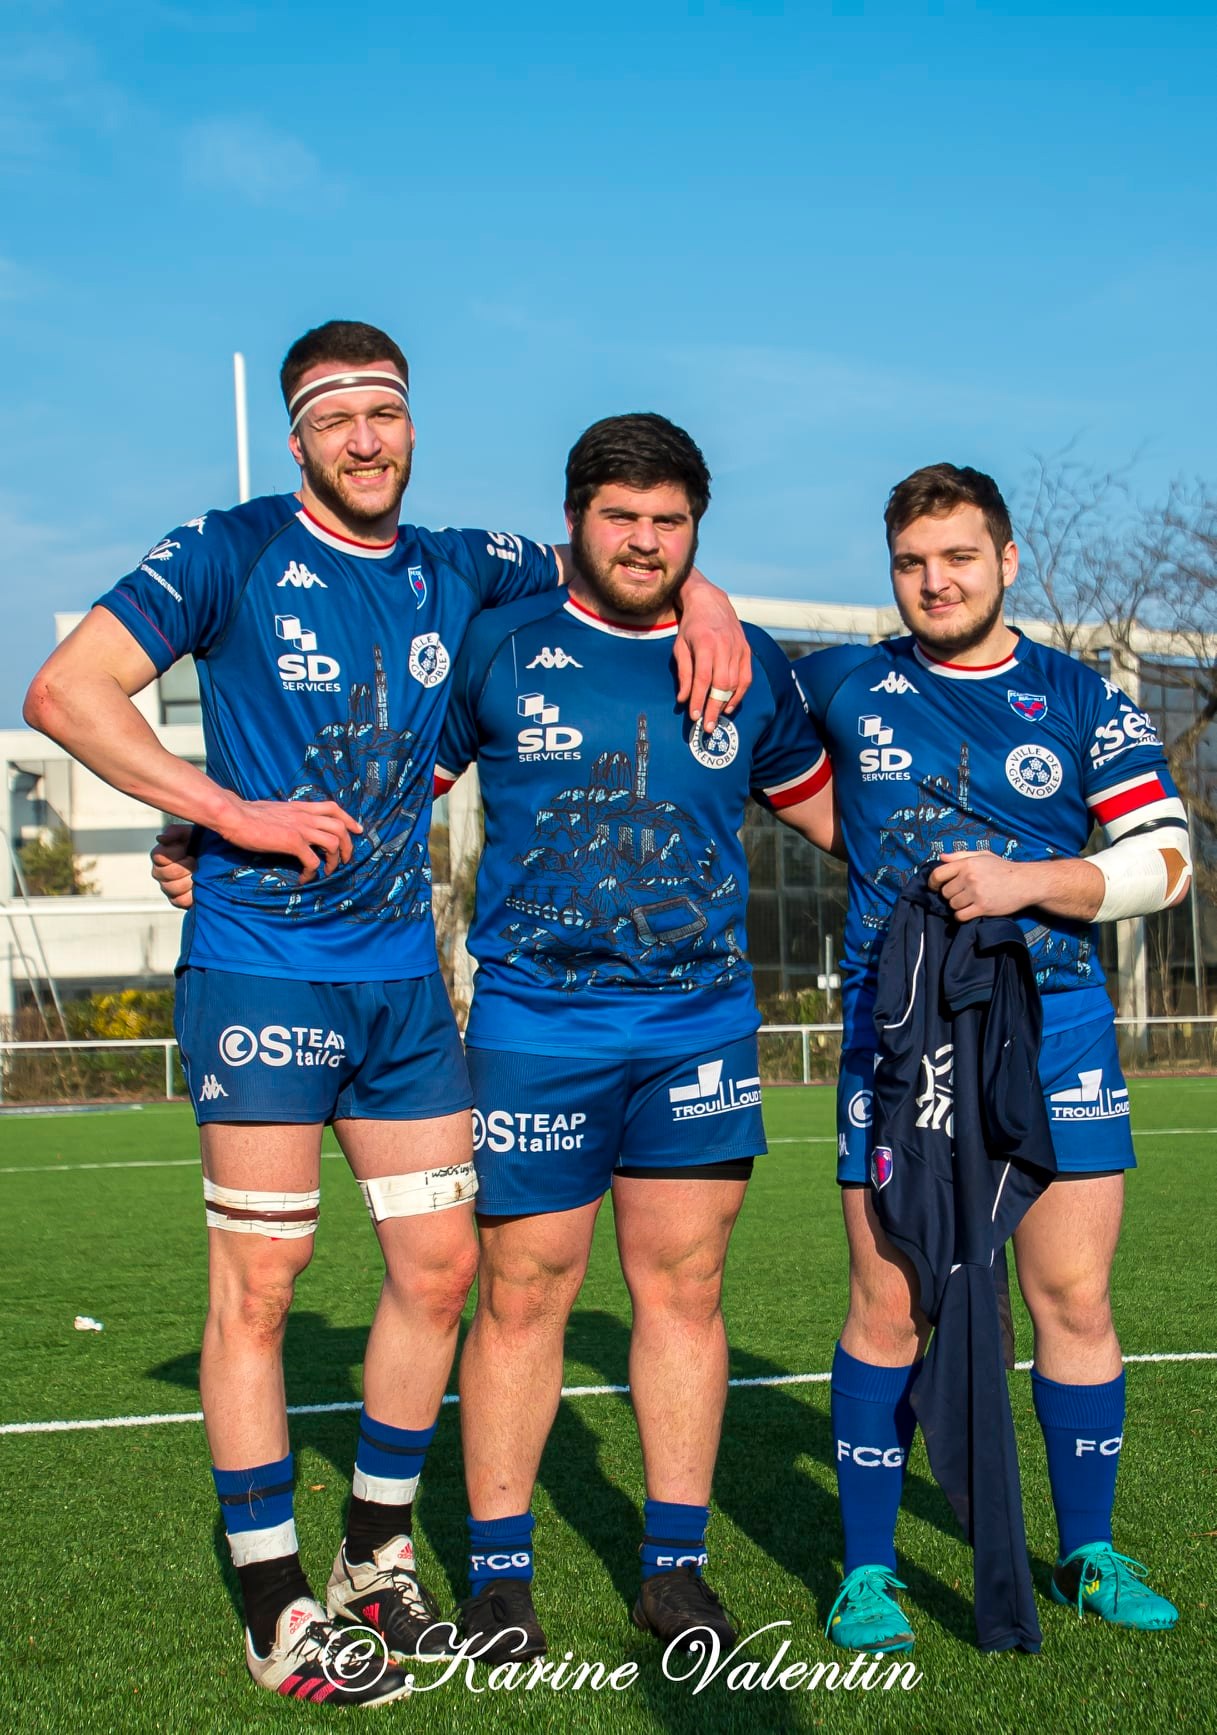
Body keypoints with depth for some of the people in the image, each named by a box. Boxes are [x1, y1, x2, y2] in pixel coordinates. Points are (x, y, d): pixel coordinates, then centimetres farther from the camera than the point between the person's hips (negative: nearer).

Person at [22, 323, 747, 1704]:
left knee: (439, 1265, 8)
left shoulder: (457, 571, 9)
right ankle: (276, 1616, 8)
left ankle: (375, 1555, 26)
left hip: (403, 973, 6)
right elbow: (67, 690, -10)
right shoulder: (232, 553, -5)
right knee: (255, 1281, -2)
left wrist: (697, 599, 1)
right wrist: (231, 811, -16)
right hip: (259, 971, -5)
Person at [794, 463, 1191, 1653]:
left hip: (1056, 1031, 1)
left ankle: (1088, 1555, 20)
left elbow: (1165, 858, 0)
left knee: (1075, 1299, 4)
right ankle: (866, 1569, 11)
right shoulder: (842, 688, 7)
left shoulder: (1081, 699, 6)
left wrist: (1026, 881, -13)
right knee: (889, 1305, -2)